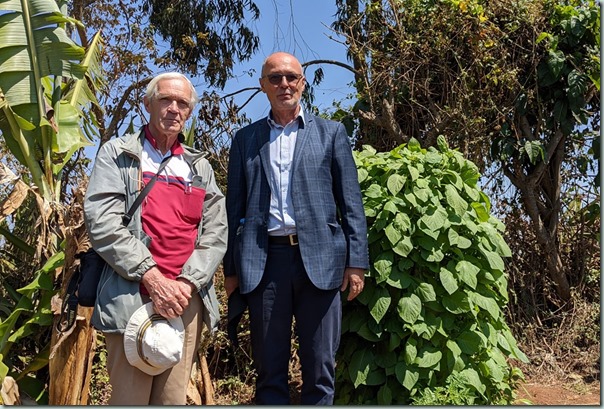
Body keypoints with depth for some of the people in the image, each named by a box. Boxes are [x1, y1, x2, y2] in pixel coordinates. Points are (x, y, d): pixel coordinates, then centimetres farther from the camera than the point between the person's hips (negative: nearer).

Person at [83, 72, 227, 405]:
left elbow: (216, 232, 7)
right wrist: (152, 277, -15)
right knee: (129, 398, 0)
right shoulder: (117, 154, 6)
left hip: (187, 300, 3)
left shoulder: (200, 167, 16)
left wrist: (186, 283, -9)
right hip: (131, 298, -3)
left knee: (173, 399, 9)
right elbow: (102, 222, -7)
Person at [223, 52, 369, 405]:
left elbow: (351, 202, 5)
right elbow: (235, 206, 12)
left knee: (321, 369, 5)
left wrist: (357, 262, -2)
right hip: (265, 260, 1)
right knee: (269, 369, 8)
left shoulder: (331, 132, 10)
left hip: (319, 258, -1)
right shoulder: (246, 139, 14)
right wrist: (231, 268, 7)